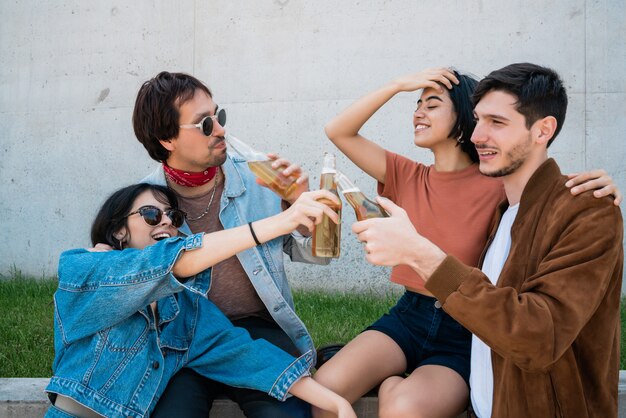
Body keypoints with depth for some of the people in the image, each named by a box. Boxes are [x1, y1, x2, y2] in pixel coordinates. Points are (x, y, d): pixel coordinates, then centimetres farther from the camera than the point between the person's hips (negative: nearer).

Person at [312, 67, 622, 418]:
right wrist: (400, 84, -5)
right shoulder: (407, 176, 5)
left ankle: (396, 389, -2)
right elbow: (338, 132, 2)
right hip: (407, 318, 3)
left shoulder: (499, 186, -8)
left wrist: (600, 185, -28)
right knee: (325, 388, -20)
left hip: (465, 336, -3)